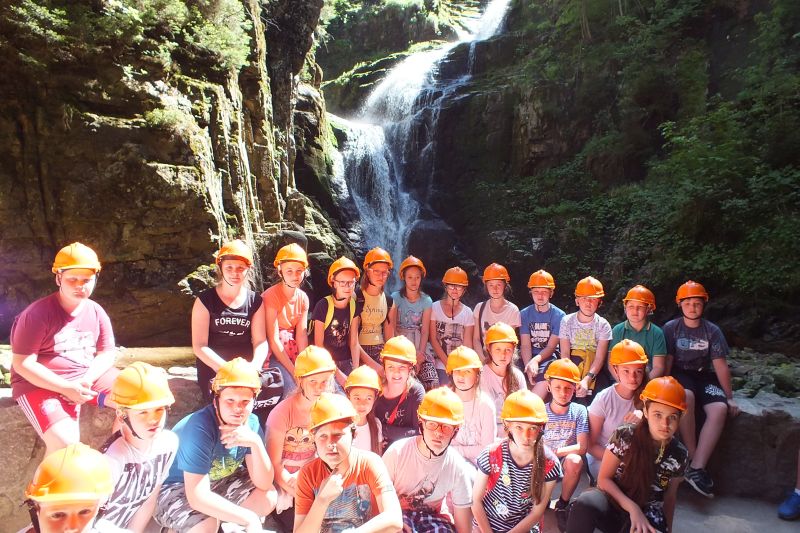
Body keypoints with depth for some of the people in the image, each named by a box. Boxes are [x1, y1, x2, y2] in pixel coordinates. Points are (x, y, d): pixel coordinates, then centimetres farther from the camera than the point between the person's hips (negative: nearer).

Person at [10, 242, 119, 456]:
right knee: (65, 442, -29)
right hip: (40, 384, -5)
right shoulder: (37, 314, -14)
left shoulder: (96, 312, 2)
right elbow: (22, 363, -15)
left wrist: (87, 380, -15)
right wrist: (67, 388, -23)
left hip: (89, 376, 6)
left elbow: (107, 354, 6)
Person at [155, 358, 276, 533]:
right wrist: (249, 518, -36)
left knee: (269, 497, -13)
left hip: (218, 482, 6)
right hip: (174, 487, -6)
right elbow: (198, 497, -36)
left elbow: (264, 484, -19)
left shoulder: (251, 423, -15)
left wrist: (256, 443, -36)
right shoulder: (200, 428, -32)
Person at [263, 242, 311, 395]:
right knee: (293, 391, -23)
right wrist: (294, 371, -19)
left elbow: (301, 335, -3)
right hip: (274, 354, -6)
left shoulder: (303, 298, 3)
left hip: (292, 352, 6)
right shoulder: (271, 296, -15)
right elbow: (273, 340, -18)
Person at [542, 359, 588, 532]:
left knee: (574, 460, -34)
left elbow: (582, 447, -12)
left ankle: (562, 504, -6)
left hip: (568, 465, 0)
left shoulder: (579, 411, -5)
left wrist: (553, 451, -19)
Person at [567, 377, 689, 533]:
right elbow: (604, 479, -10)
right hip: (613, 502, -1)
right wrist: (632, 508, -22)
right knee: (586, 503, -35)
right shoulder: (624, 436, -14)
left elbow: (670, 496, 9)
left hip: (647, 513, 1)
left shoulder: (679, 455, -5)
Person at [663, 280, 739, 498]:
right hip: (680, 375, -2)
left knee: (719, 409, -28)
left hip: (705, 377, 2)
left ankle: (696, 468, -30)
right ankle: (692, 459, -27)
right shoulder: (671, 328, 0)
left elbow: (720, 365, 3)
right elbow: (667, 360, -1)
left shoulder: (712, 331, 4)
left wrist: (729, 397, 1)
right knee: (686, 396, -37)